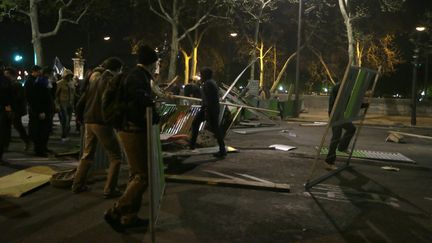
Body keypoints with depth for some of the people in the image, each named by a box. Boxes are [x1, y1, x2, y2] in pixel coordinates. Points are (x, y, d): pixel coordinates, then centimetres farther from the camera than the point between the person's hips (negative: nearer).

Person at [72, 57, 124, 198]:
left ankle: (78, 185, 23)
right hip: (102, 123, -7)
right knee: (115, 157, 1)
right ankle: (109, 190, -3)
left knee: (87, 155, 20)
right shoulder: (111, 81, -7)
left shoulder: (94, 80, 14)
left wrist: (83, 119, 24)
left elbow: (80, 104, 15)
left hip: (88, 122, 8)